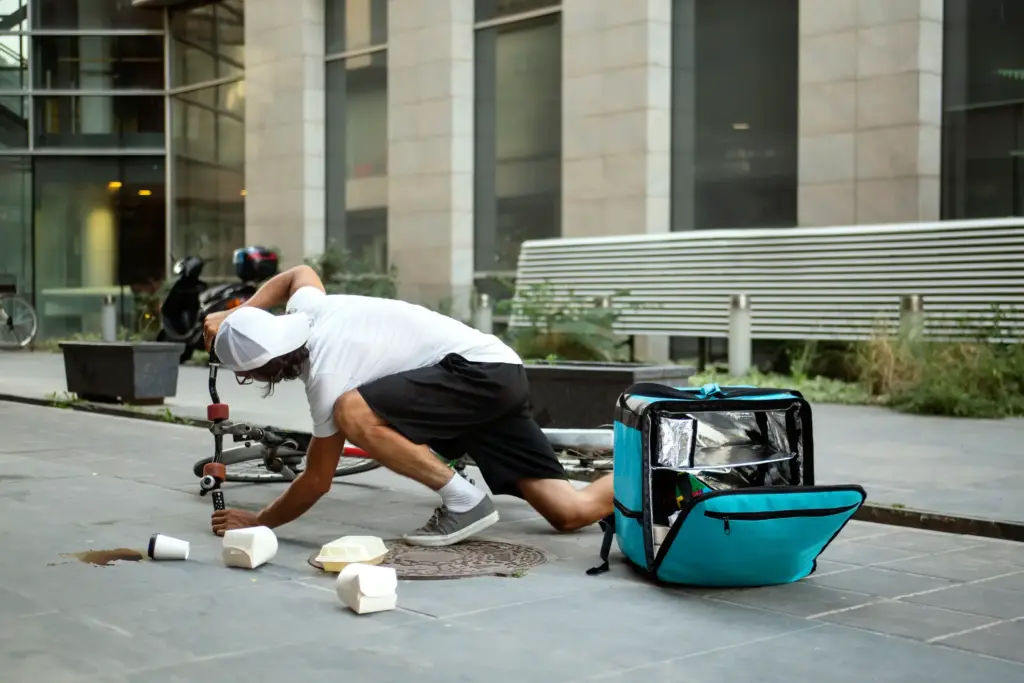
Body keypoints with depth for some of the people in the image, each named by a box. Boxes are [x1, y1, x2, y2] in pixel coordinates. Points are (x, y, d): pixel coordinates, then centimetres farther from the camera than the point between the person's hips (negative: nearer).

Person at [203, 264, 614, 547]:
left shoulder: (326, 376, -17)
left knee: (352, 413, -24)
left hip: (481, 371, -9)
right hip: (500, 376, 9)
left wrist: (257, 522, 7)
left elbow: (317, 482, -8)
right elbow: (302, 272, 31)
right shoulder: (306, 309, 4)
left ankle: (463, 501, -16)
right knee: (572, 513, -1)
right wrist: (238, 315, 21)